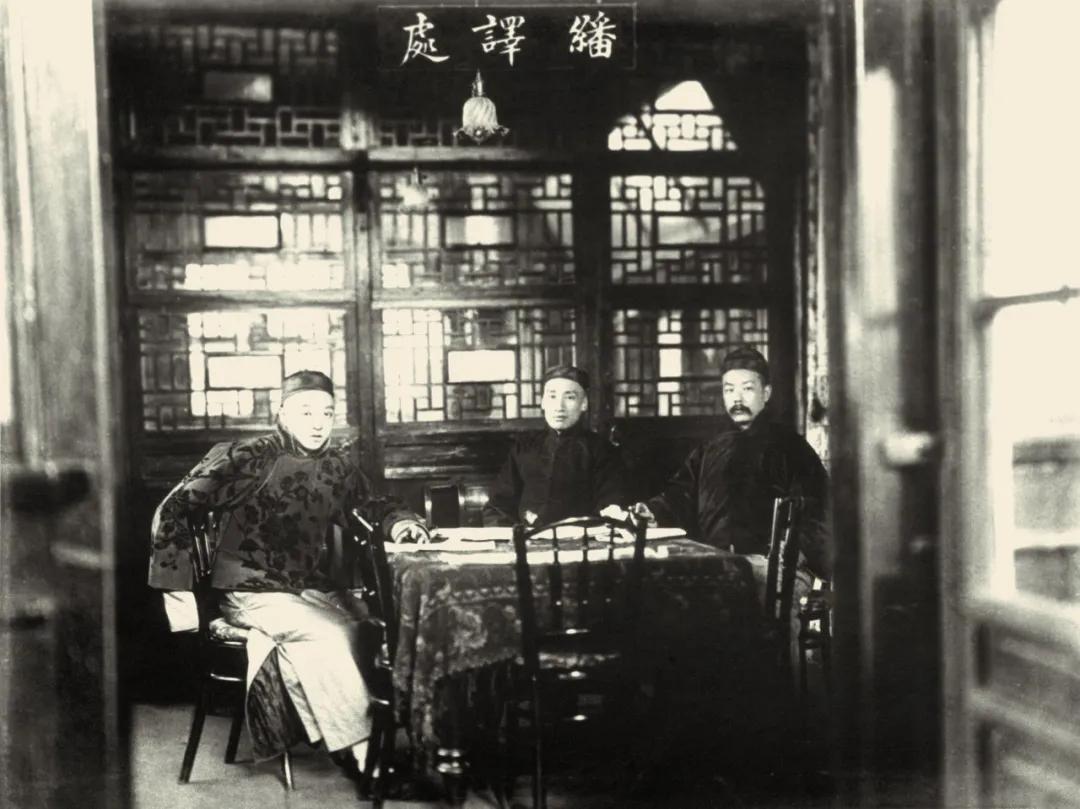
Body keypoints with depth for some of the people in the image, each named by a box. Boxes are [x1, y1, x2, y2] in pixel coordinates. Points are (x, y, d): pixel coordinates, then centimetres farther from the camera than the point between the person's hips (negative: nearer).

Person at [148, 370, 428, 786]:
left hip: (314, 592, 5)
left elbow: (370, 507, 28)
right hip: (252, 593, -5)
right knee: (327, 632, -31)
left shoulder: (338, 463, 11)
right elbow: (174, 509, -6)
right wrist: (177, 581, -11)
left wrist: (399, 520, 6)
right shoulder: (246, 458, -6)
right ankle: (362, 753, -26)